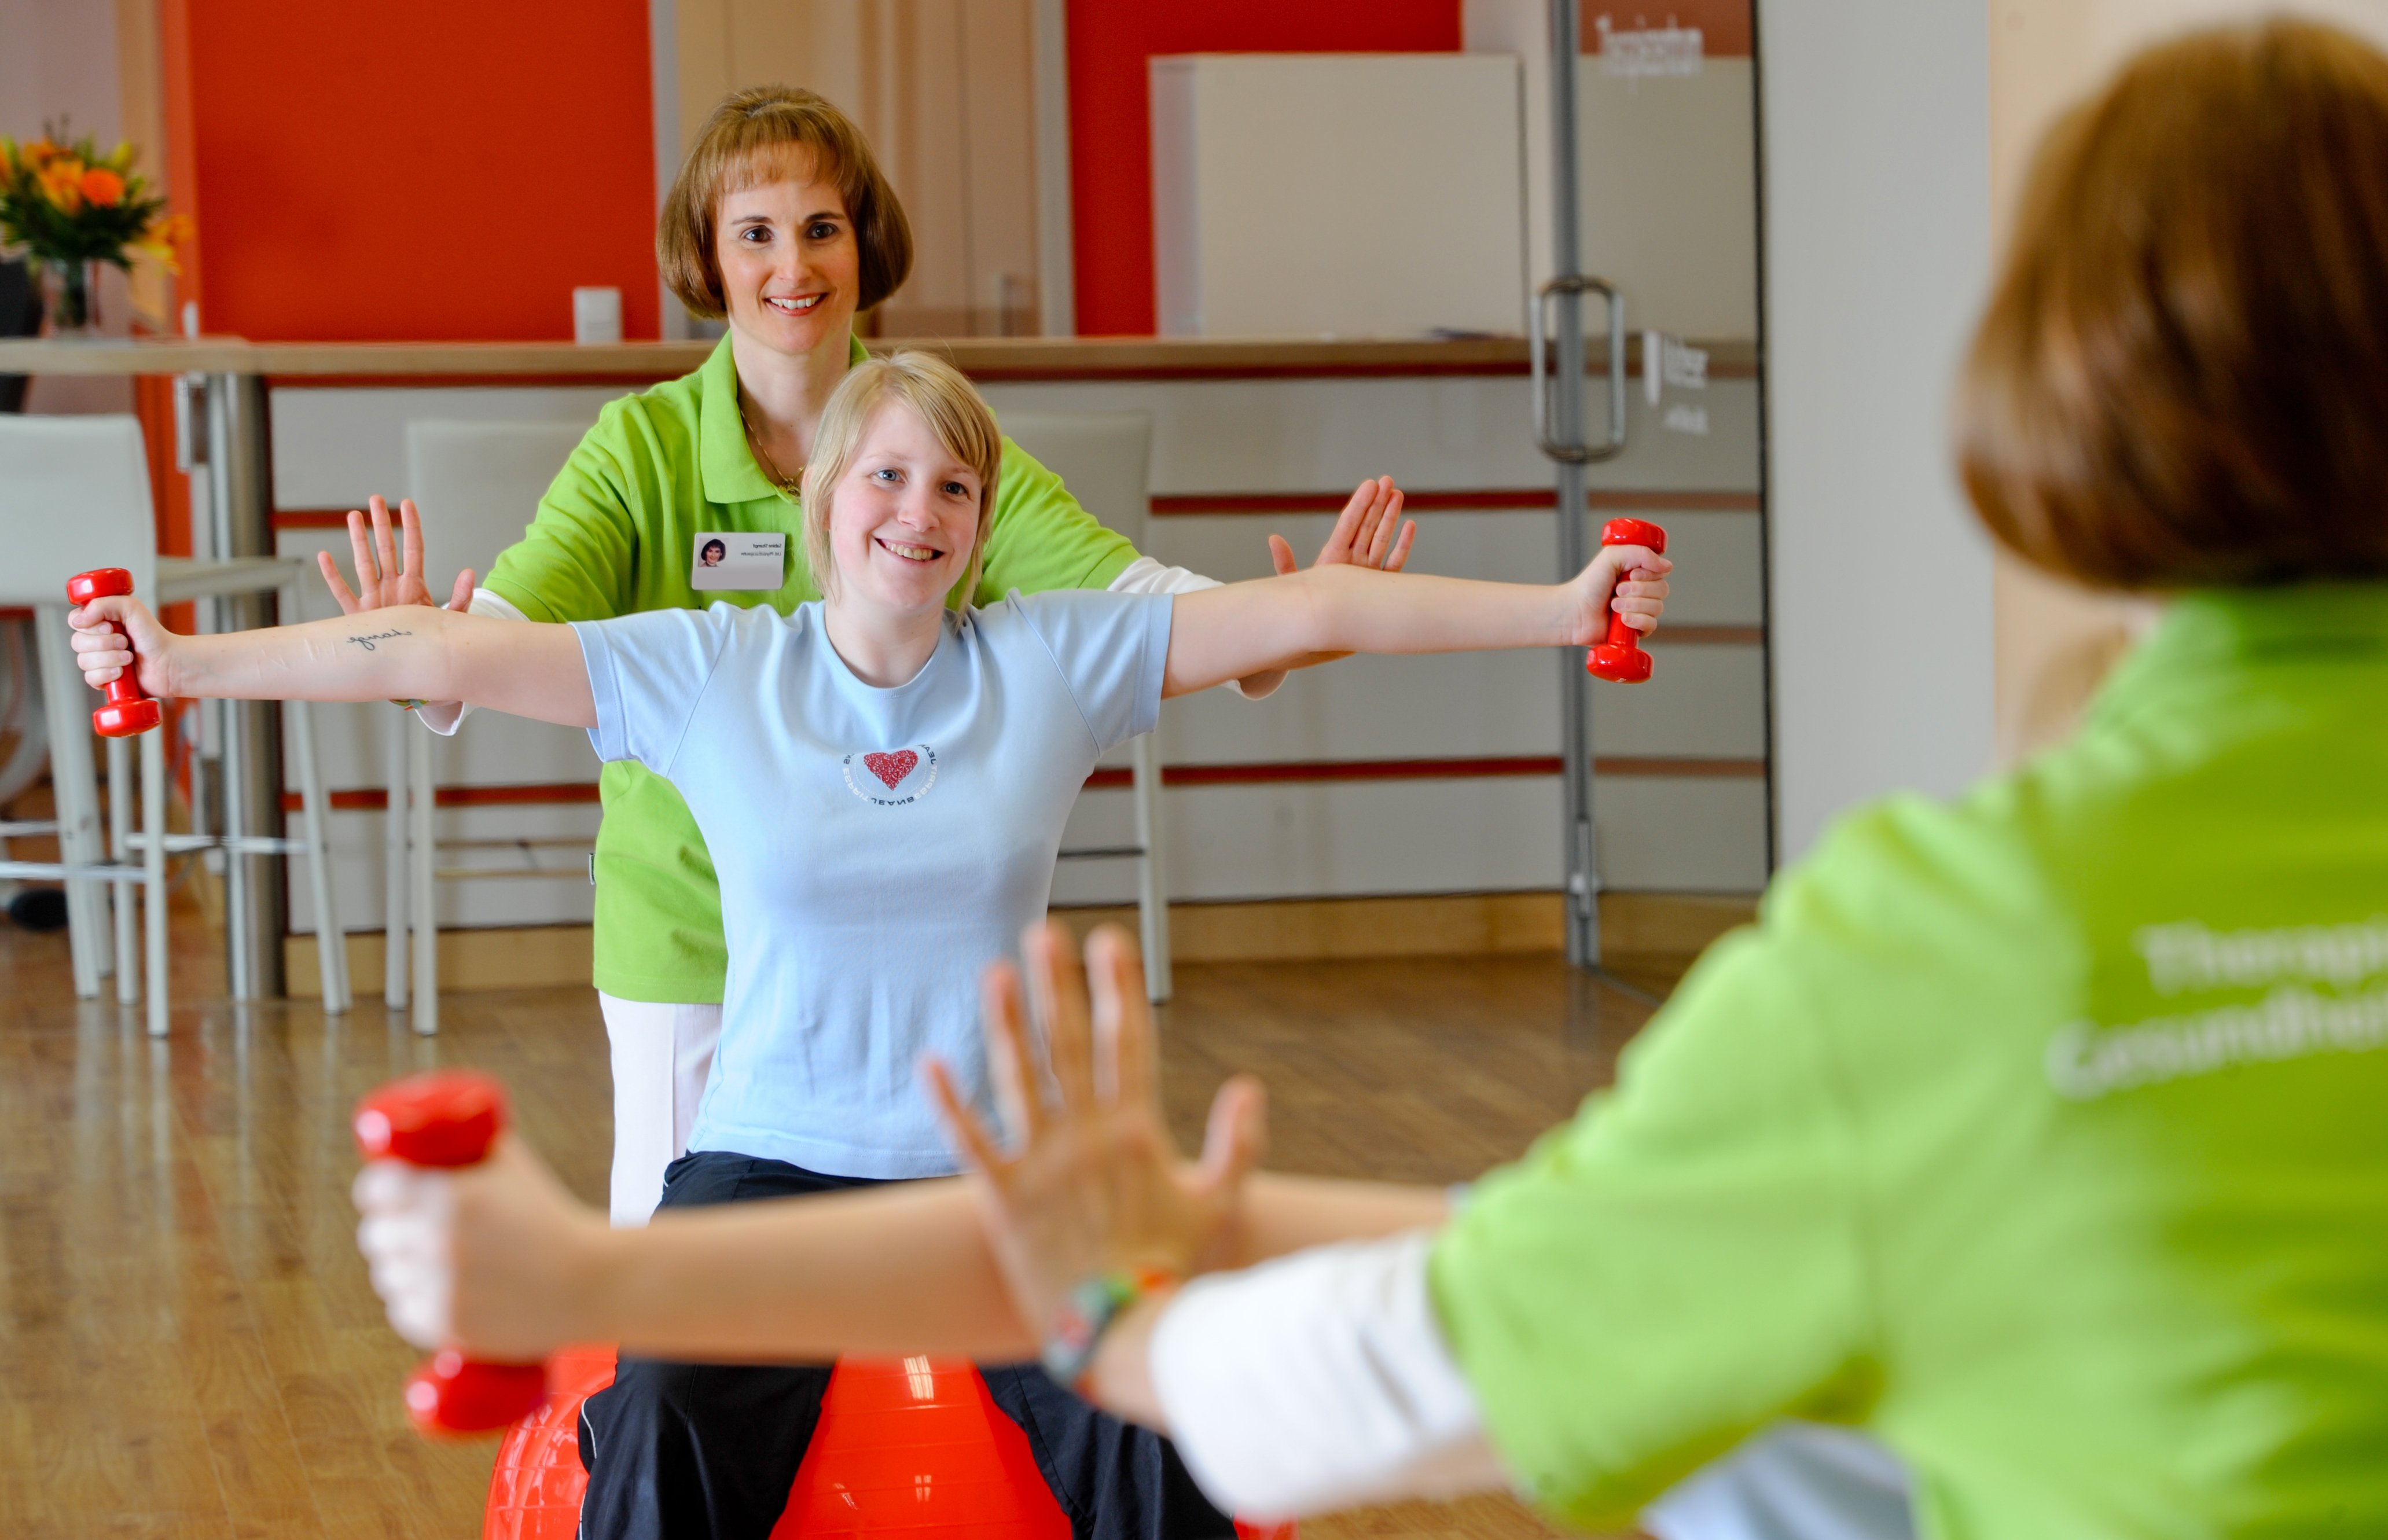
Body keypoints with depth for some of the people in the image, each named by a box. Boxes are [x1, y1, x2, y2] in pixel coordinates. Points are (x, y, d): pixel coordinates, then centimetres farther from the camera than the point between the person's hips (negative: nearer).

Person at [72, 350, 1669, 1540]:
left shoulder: (1056, 659, 4)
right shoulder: (710, 672, 3)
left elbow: (1312, 611, 0)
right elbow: (448, 654, -2)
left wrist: (1560, 608, -5)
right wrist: (191, 663, -9)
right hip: (773, 1150, -1)